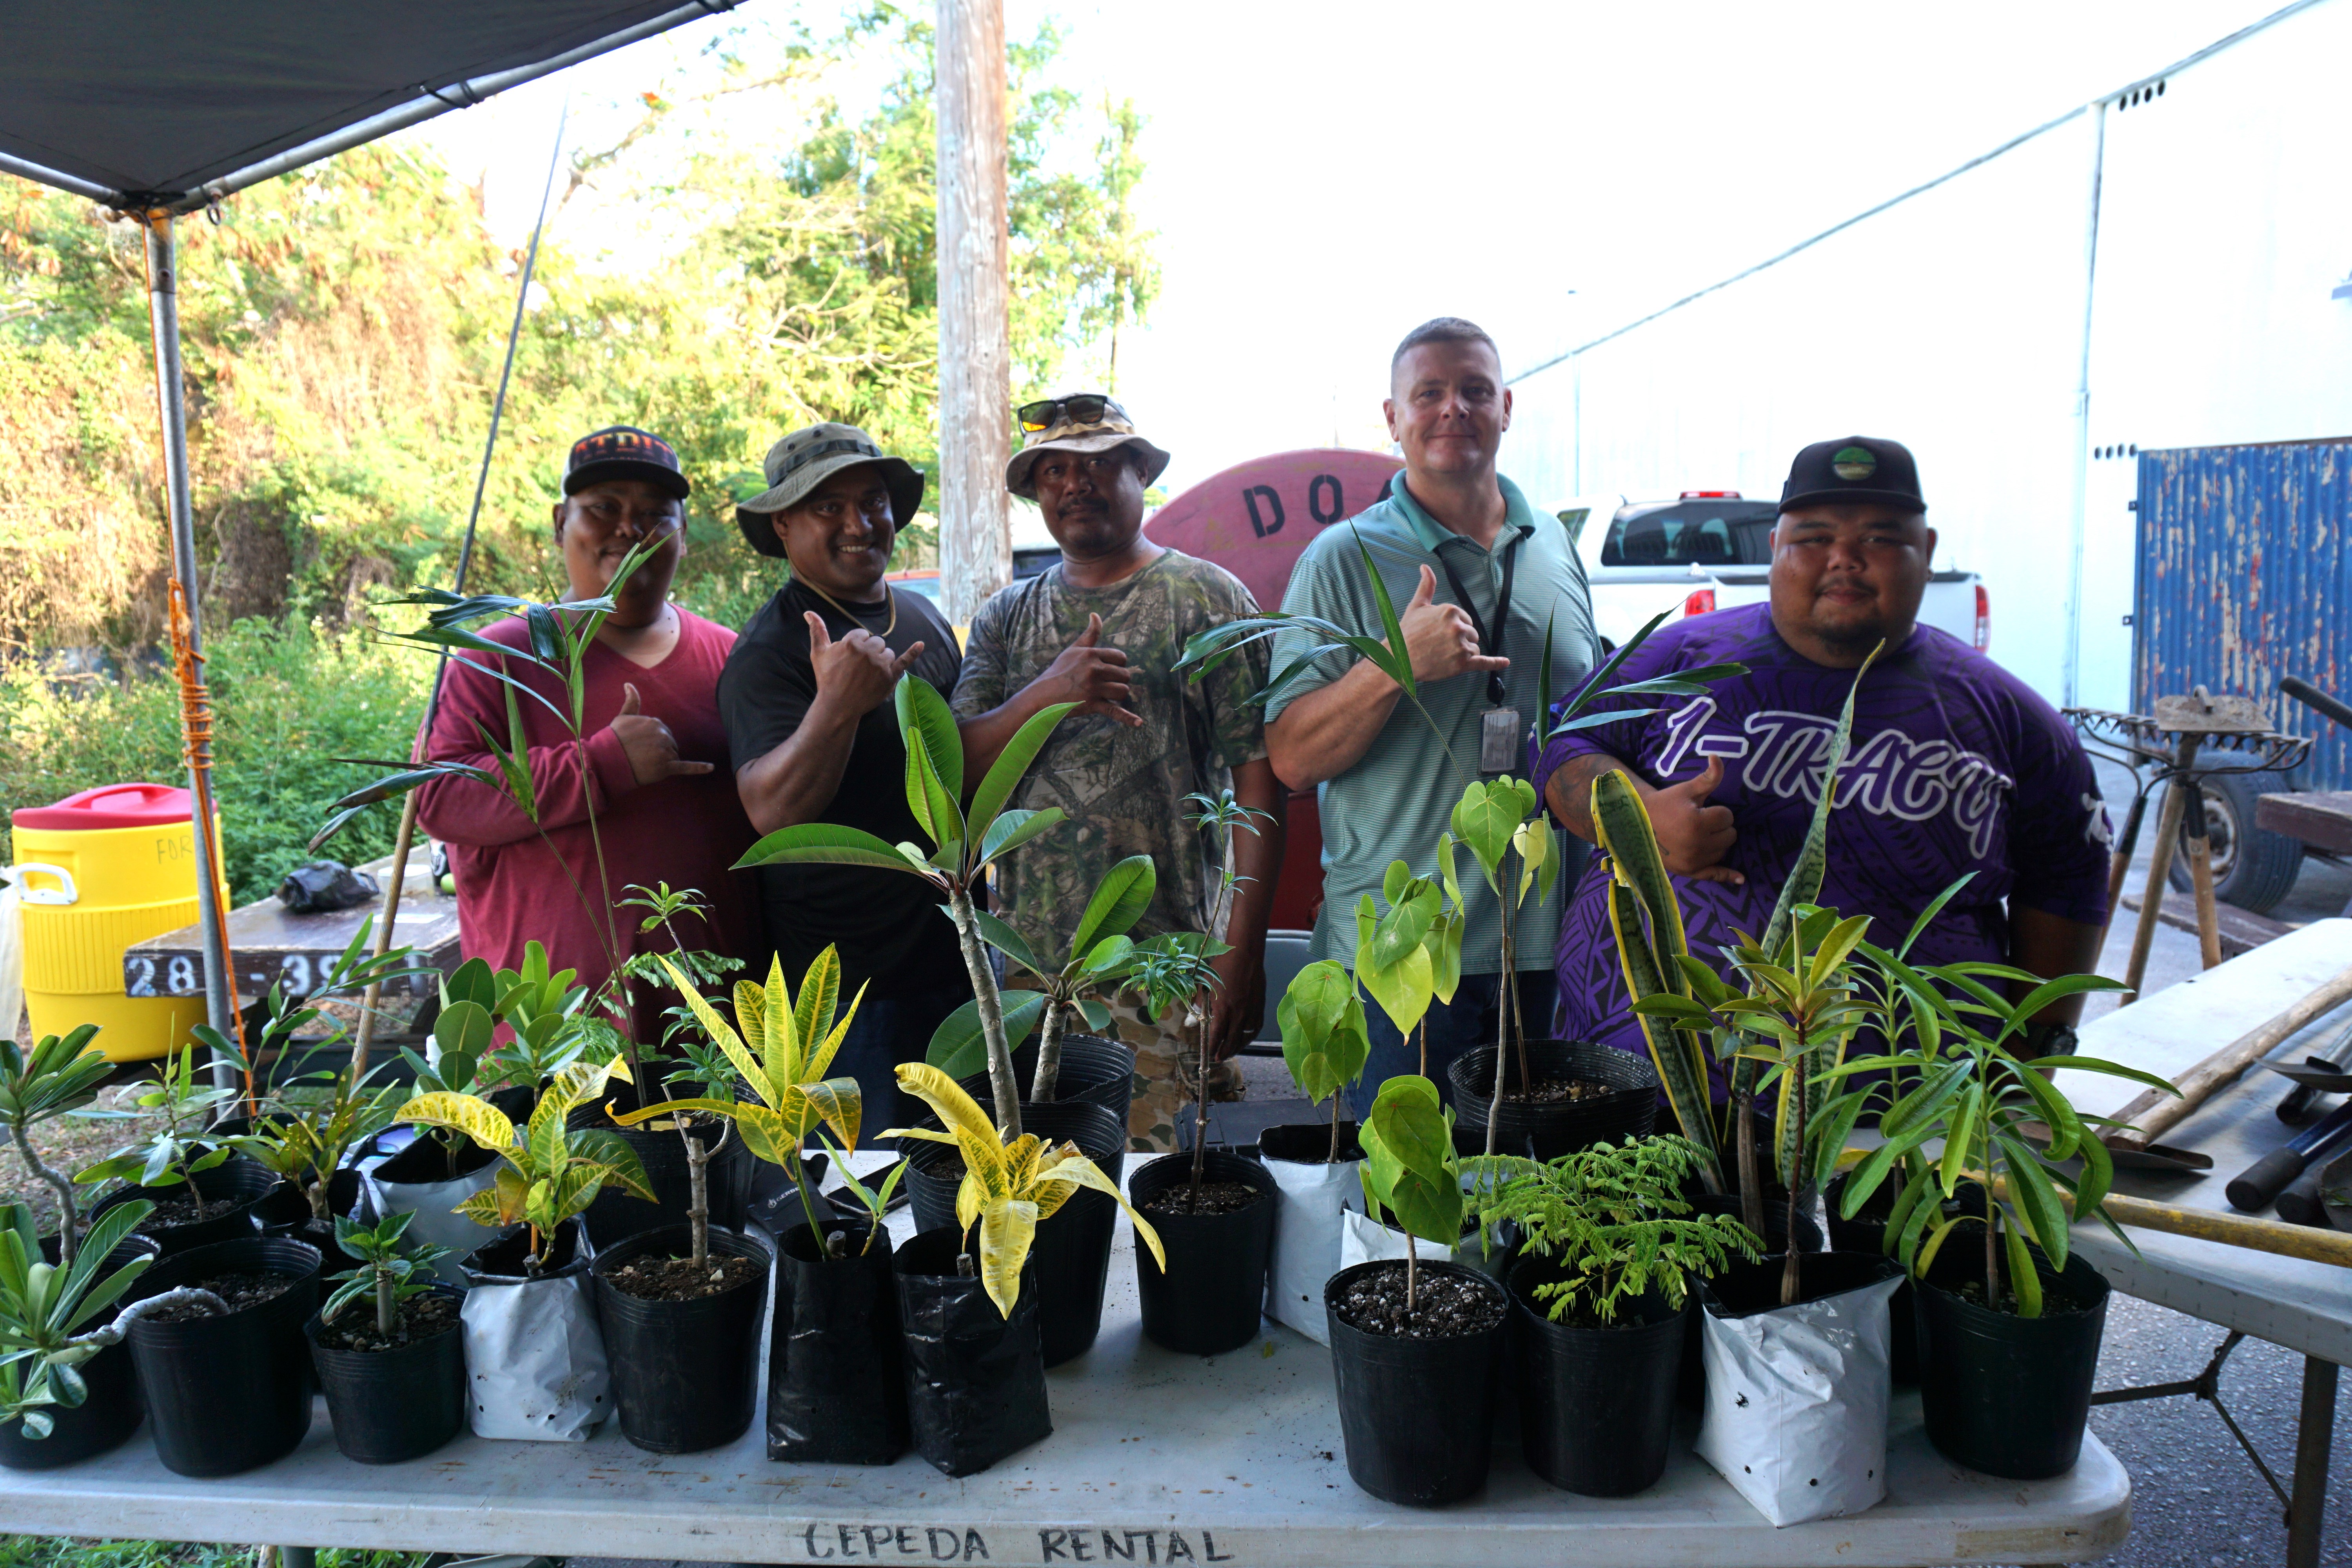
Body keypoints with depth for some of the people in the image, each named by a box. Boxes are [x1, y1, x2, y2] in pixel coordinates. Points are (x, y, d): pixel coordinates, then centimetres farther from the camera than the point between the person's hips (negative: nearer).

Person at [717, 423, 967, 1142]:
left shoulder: (922, 617, 10)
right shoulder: (770, 653, -14)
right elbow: (772, 810, -27)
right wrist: (837, 704, -41)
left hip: (958, 955, 8)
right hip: (851, 987, -7)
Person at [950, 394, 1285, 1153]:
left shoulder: (1207, 598, 0)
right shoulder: (1007, 618, 13)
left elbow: (1257, 777, -6)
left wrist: (1243, 954, -13)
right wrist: (1047, 692, -13)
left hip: (1165, 968, -3)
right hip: (1029, 962, 4)